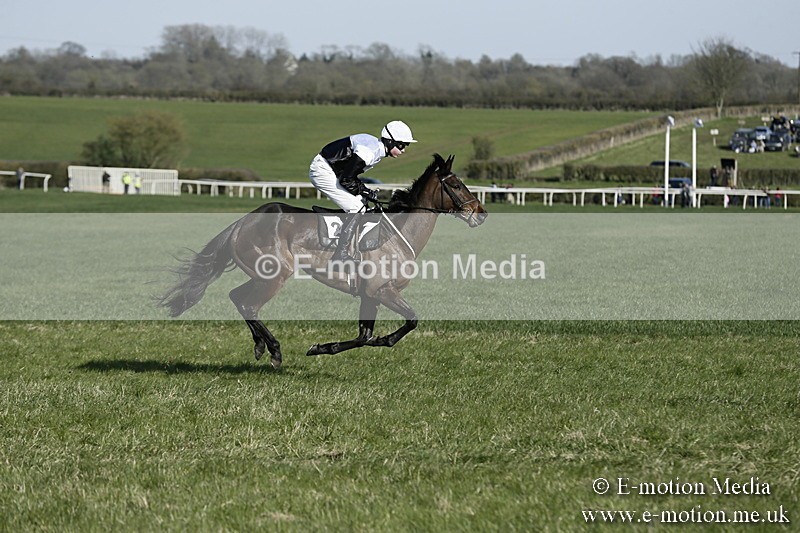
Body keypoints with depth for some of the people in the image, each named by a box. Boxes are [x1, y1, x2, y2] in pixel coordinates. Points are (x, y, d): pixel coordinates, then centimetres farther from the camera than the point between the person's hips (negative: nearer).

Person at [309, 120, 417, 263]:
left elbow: (351, 174, 12)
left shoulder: (377, 149, 8)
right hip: (322, 170, -10)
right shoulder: (369, 152, -25)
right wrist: (366, 192, -10)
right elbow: (346, 179, -23)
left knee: (360, 204, 9)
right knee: (357, 208, -13)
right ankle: (341, 254, -15)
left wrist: (366, 191, -1)